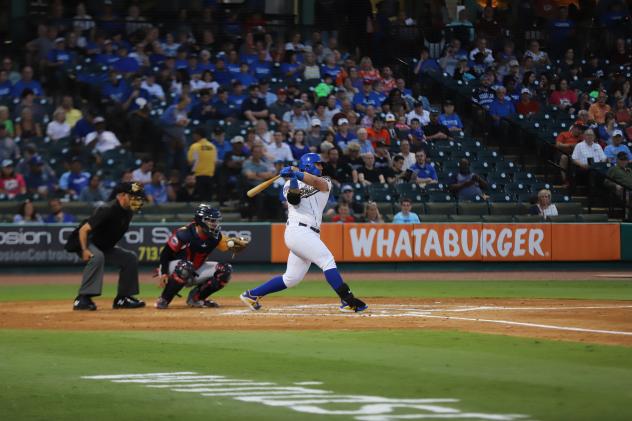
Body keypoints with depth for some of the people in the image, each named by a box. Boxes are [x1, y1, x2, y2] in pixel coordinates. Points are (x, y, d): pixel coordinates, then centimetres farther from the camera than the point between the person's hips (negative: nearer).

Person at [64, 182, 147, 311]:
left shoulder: (128, 212, -1)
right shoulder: (108, 210, -28)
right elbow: (83, 230, -30)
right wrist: (85, 250, -38)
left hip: (105, 247, 9)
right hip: (86, 242, -9)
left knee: (130, 257, 3)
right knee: (97, 257, -38)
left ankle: (122, 299, 8)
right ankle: (82, 299, -37)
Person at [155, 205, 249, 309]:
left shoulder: (214, 237, -8)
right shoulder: (183, 234, -25)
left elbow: (231, 247, -5)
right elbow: (166, 253, -20)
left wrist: (240, 244, -28)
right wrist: (164, 273, -28)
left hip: (196, 271, 7)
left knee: (225, 270, -7)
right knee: (186, 266, -41)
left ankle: (195, 297, 2)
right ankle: (163, 300, -25)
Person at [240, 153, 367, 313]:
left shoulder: (325, 183, 18)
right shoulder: (291, 184, 9)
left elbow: (318, 182, -6)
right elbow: (293, 199, -11)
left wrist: (297, 174, -21)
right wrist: (293, 179, -25)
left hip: (311, 235, 6)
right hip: (298, 229, -6)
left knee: (291, 278, 8)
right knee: (327, 260, -18)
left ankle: (252, 295, 18)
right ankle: (347, 301, -22)